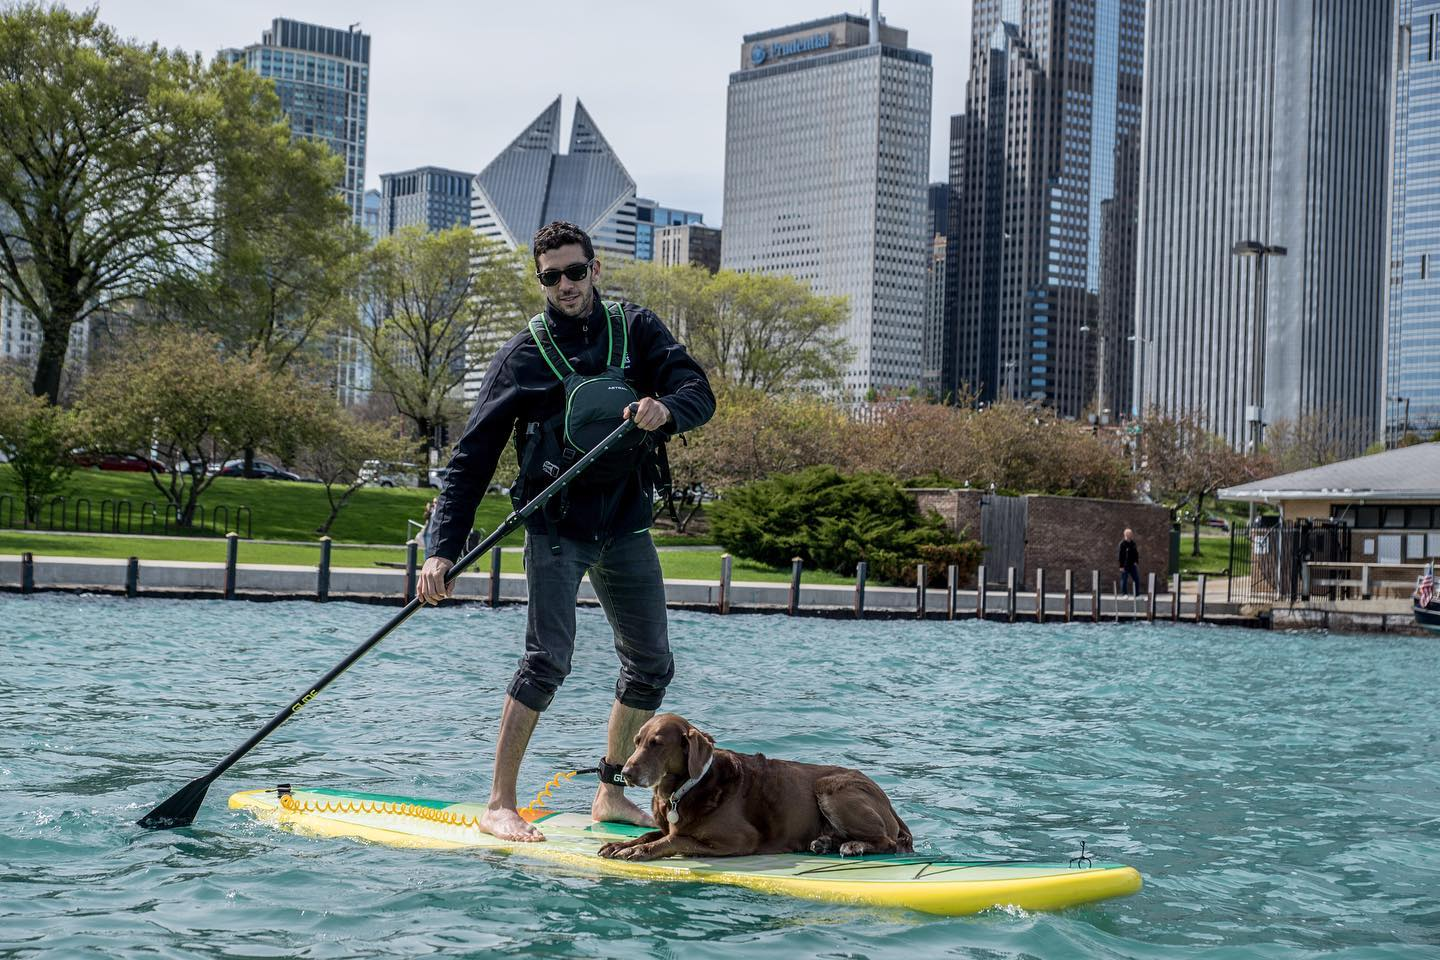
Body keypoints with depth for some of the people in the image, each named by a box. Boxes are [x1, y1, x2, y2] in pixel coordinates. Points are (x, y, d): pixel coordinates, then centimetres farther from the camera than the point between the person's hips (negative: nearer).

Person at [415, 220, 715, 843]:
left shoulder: (636, 331, 5)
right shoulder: (523, 355, -4)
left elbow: (699, 393, -5)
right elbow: (472, 458, -5)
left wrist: (666, 409, -29)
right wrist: (444, 549, -14)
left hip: (625, 525, 4)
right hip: (555, 526, -4)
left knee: (651, 667, 6)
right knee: (547, 659, -17)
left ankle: (610, 796, 20)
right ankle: (499, 805, -10)